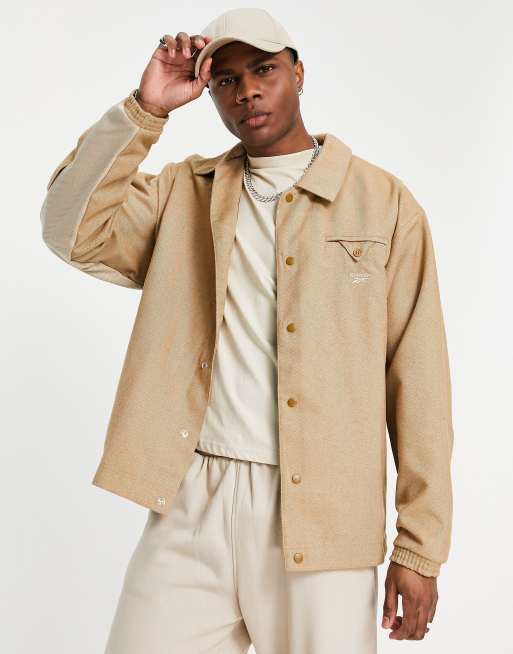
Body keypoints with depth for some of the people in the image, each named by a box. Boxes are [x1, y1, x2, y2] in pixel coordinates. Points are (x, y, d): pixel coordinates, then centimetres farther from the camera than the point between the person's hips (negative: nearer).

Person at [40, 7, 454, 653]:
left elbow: (417, 377, -1)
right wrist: (146, 109, -8)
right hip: (190, 503, 2)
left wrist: (419, 547, -4)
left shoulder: (384, 203, 1)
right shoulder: (185, 192, 11)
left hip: (320, 514, -2)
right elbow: (73, 232, -2)